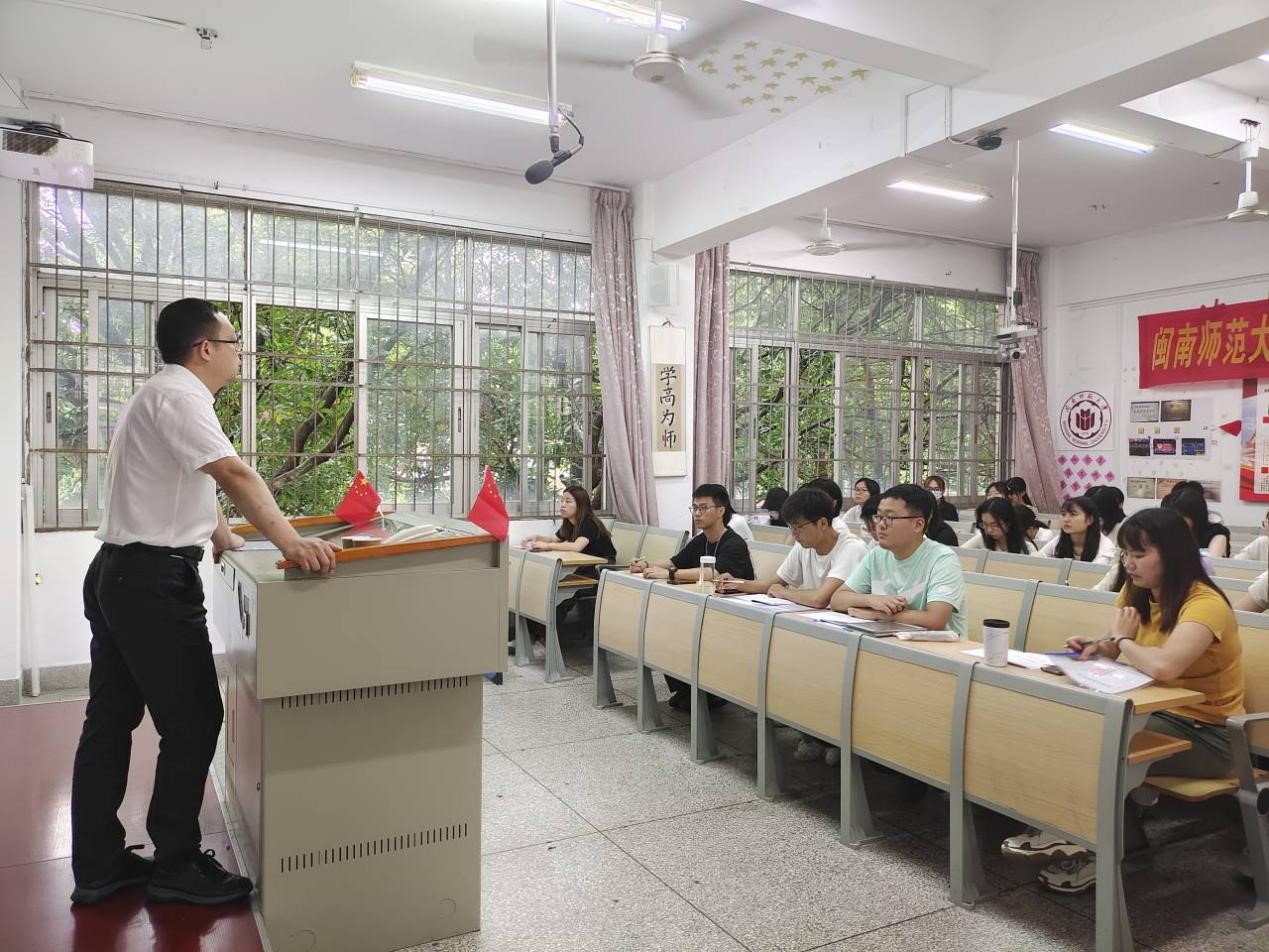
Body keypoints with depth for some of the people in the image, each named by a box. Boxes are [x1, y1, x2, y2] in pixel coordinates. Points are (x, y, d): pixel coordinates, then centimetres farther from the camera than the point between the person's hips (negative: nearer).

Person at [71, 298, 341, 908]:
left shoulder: (162, 395, 19)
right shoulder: (179, 397, -14)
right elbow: (234, 474, -30)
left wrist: (221, 535, 38)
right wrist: (287, 541, -39)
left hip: (116, 573, 11)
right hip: (154, 578, -11)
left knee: (110, 720, 14)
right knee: (194, 721, -1)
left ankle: (97, 868, 25)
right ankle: (176, 866, 12)